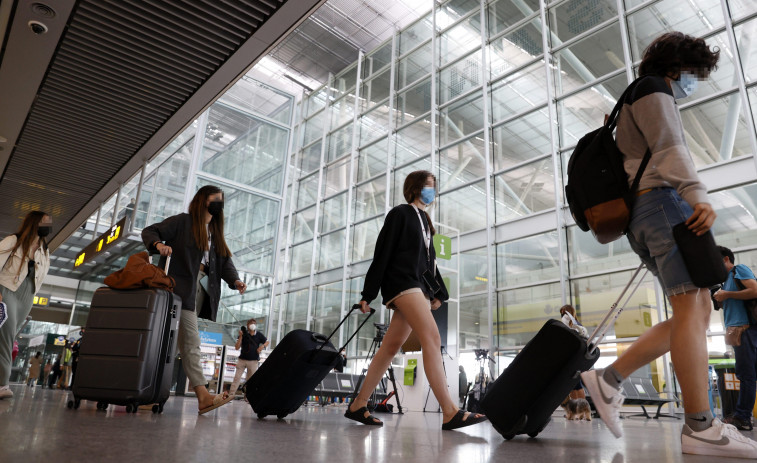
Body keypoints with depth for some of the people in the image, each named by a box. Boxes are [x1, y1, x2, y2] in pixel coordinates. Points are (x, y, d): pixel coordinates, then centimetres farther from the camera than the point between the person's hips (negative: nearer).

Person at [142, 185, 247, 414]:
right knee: (191, 341, -13)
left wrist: (235, 280, -7)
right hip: (181, 287, -7)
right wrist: (158, 244, -21)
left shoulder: (215, 234, 23)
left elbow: (225, 262, 12)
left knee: (185, 341, 5)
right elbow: (149, 232, 2)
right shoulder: (183, 222, 4)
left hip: (201, 290, 7)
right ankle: (203, 395, -18)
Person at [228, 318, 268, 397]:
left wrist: (262, 346, -7)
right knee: (237, 377, -2)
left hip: (253, 361, 1)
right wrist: (240, 336, -16)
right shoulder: (243, 334, -2)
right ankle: (231, 395, 3)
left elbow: (267, 342, 15)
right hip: (242, 359, -1)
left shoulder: (259, 335, 2)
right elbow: (237, 348, -6)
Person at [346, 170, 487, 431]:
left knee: (391, 347, 5)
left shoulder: (424, 220, 24)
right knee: (432, 338, -20)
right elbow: (382, 253, -4)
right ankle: (450, 413, -23)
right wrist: (368, 294, -8)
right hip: (401, 281, -8)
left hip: (419, 287, 8)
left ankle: (358, 406, 11)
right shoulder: (400, 214, 1)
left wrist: (438, 292, 12)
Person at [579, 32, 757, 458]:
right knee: (692, 308, -15)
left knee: (699, 311, 2)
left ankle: (610, 378, -2)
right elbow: (669, 148, -12)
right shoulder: (652, 89, 6)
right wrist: (698, 195, -25)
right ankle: (701, 427, -16)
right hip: (663, 202, -10)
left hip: (646, 214, 10)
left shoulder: (635, 106, 35)